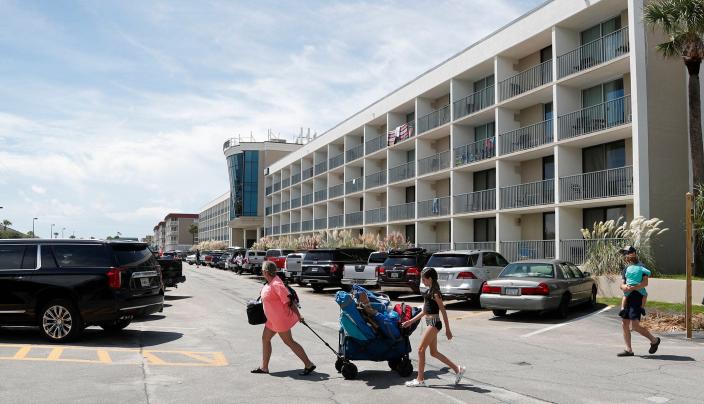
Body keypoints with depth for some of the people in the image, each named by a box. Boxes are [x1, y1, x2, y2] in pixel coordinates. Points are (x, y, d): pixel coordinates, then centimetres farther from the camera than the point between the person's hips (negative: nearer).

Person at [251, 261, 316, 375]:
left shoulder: (276, 285, -26)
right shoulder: (270, 283, 4)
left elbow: (289, 301, -24)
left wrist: (298, 315, -21)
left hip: (281, 319, -10)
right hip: (273, 319, 10)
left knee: (289, 341, -2)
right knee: (265, 338, 15)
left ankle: (309, 365, 7)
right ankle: (264, 367, 26)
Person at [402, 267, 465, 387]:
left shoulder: (435, 293, -13)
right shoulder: (428, 292, 14)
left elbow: (443, 311, -14)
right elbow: (424, 311, 20)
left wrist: (447, 329, -14)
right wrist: (411, 321, 19)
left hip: (434, 323, -10)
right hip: (430, 323, 10)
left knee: (421, 350, -6)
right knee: (434, 352, 12)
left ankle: (420, 379, 1)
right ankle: (457, 369, 20)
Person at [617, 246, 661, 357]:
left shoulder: (641, 267, -5)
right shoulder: (626, 269, 19)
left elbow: (645, 283, -16)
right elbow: (622, 284, 15)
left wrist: (632, 288, -22)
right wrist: (624, 286, -7)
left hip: (637, 297, -8)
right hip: (627, 298, 8)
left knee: (635, 325, -13)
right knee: (624, 324, 6)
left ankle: (654, 340, 9)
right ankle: (628, 350, 12)